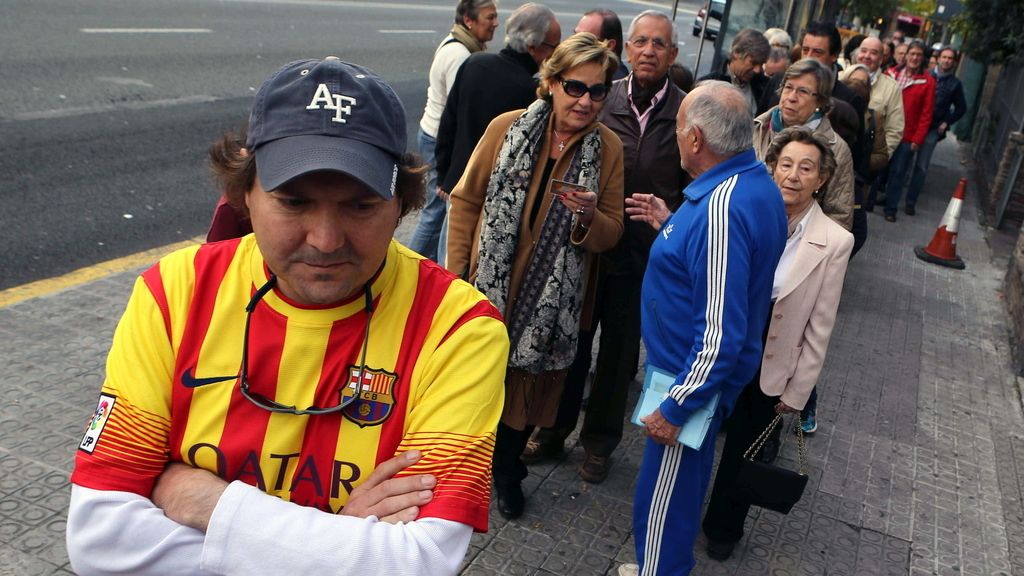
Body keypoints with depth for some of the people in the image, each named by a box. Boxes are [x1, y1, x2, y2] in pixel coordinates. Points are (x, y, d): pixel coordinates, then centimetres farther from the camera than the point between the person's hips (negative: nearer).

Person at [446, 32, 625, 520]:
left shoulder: (608, 147, -7)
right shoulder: (507, 128, -11)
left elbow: (610, 236, -2)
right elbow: (466, 201, -3)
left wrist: (590, 217, -24)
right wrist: (456, 273, -5)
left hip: (552, 298, 1)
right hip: (488, 287, -1)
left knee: (528, 385, 18)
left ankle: (507, 468, 45)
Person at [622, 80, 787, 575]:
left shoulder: (723, 206, -31)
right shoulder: (753, 182, 2)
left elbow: (722, 334, -30)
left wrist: (675, 408, -22)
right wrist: (670, 225, 12)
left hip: (696, 379, -11)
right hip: (701, 374, 11)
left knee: (662, 501, 9)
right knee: (681, 488, 29)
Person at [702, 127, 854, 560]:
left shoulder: (834, 242, -12)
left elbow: (819, 328, -7)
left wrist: (797, 391, -4)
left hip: (769, 369, -1)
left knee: (743, 452, 19)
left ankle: (723, 528, 44)